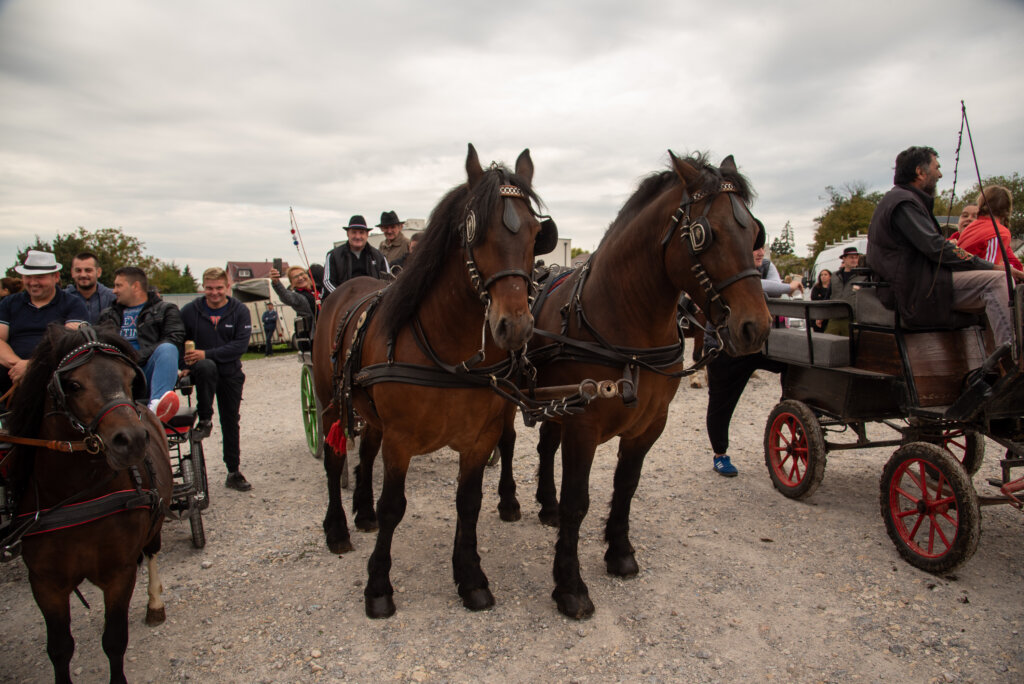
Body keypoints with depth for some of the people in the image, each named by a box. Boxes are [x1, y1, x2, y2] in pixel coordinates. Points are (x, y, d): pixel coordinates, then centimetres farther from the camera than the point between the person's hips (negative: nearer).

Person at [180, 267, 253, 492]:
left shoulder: (240, 311, -6)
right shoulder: (190, 311, -4)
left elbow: (240, 345, -15)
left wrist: (207, 354, -24)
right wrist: (183, 364, -19)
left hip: (231, 374, 1)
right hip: (202, 369, -1)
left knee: (230, 422, 8)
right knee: (207, 367, -38)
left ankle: (233, 473, 21)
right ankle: (204, 420, -20)